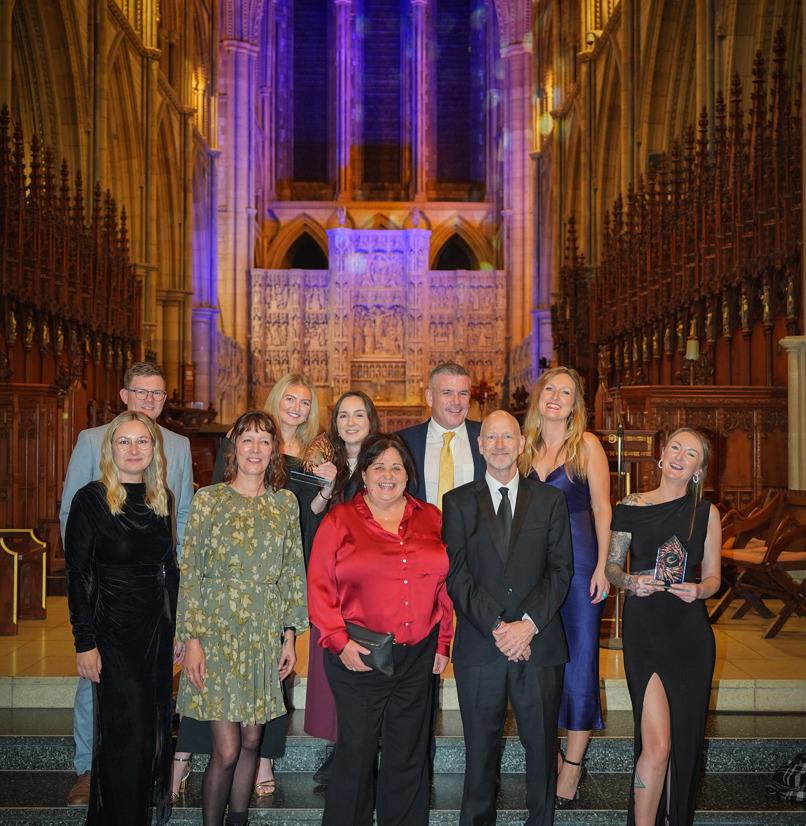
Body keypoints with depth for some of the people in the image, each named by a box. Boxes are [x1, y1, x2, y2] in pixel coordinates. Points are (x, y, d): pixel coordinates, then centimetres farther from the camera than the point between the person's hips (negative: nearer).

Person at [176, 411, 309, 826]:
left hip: (265, 634, 3)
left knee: (251, 741, 9)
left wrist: (289, 636, 5)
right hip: (217, 630, -3)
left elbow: (292, 572, 9)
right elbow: (189, 572, -3)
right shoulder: (209, 498, -3)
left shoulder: (285, 503, 6)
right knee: (226, 749, -5)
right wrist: (192, 639, -9)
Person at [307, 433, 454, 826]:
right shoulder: (339, 520, 0)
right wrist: (340, 642, -12)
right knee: (356, 750, 1)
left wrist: (443, 643, 8)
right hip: (357, 657, -3)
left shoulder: (431, 520, 9)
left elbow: (445, 585, 11)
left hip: (417, 657, 3)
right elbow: (319, 587, -4)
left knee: (408, 753, 12)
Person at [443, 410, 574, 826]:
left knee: (542, 746, 9)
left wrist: (528, 624, -12)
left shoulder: (550, 499, 8)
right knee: (480, 748, 8)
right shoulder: (457, 502, 5)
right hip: (479, 647, 0)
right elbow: (456, 574, -3)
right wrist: (495, 627, -13)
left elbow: (561, 569, 0)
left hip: (539, 645, 1)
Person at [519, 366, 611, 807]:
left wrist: (602, 566, -10)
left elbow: (602, 509, -4)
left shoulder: (586, 444, -4)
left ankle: (572, 767, 11)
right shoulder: (525, 447, 7)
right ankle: (548, 754, 25)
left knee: (579, 658, 1)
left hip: (578, 562, -4)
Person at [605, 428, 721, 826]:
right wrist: (630, 581, -11)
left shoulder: (706, 512, 6)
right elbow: (611, 565, 10)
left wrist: (698, 590, -12)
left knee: (684, 741, 8)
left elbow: (713, 577, 9)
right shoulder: (632, 507, 4)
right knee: (657, 744, -11)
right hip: (644, 628, -2)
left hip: (690, 633, 2)